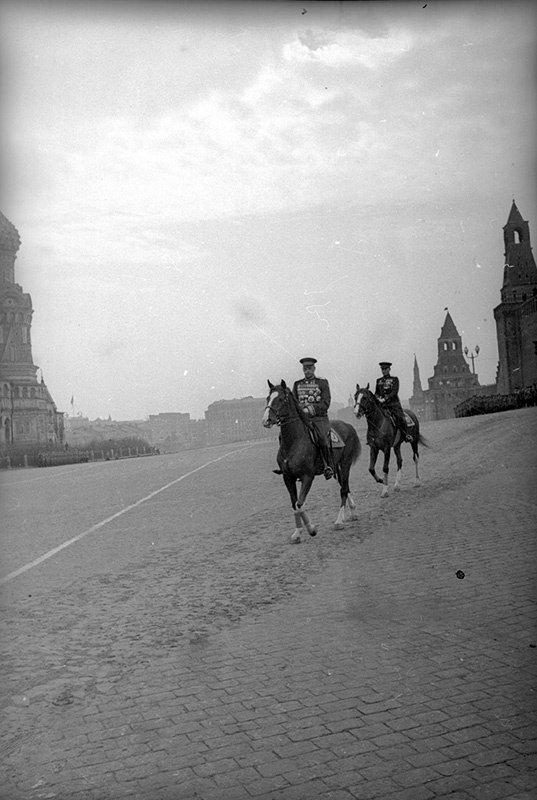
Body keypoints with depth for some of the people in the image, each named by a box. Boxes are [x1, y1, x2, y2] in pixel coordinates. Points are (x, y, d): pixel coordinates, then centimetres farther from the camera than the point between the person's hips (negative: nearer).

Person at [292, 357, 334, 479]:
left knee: (321, 437, -30)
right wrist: (302, 408, -7)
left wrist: (310, 409, -15)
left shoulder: (322, 383, 5)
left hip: (319, 418, -4)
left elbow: (326, 403, -3)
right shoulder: (297, 384, 16)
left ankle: (328, 467, -15)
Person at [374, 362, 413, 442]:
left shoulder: (394, 379, 3)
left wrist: (385, 399, -22)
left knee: (400, 418, -23)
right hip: (382, 405, 4)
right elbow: (376, 392, 17)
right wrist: (377, 398, -6)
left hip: (394, 404, -4)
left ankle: (407, 435, -10)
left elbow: (394, 392, -9)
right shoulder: (379, 380, 16)